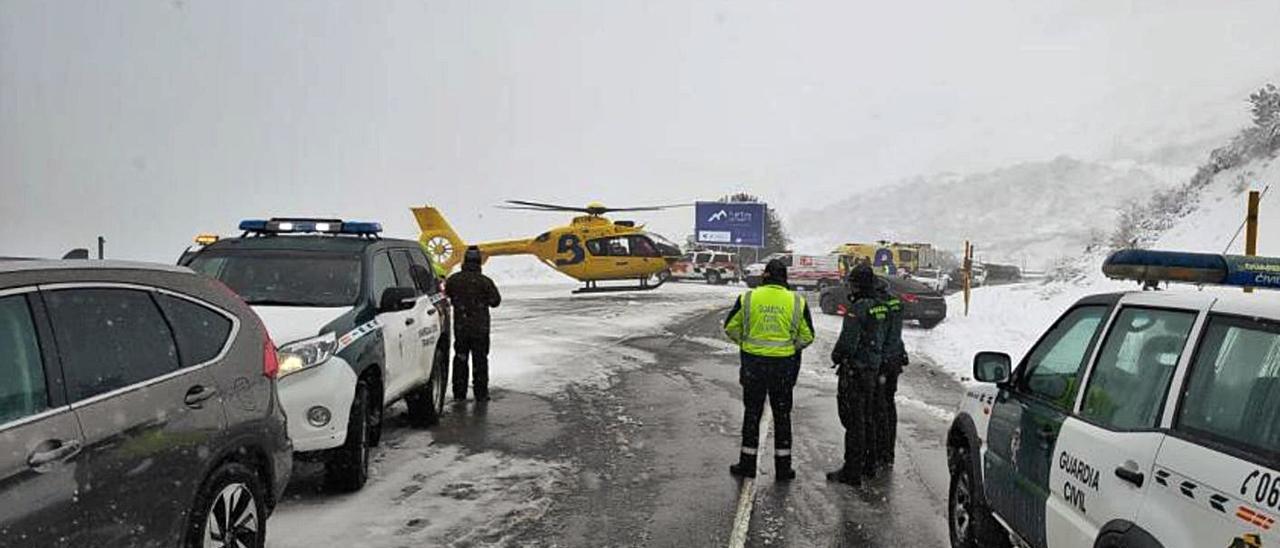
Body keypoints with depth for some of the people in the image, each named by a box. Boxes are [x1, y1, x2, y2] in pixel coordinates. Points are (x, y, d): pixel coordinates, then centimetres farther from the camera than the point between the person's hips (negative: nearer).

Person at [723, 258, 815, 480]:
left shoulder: (747, 298, -4)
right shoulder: (797, 302, -3)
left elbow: (731, 328, 3)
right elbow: (807, 336, 2)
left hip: (753, 362, 0)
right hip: (784, 365, 0)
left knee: (752, 413, 11)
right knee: (782, 415, 12)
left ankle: (747, 463, 16)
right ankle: (783, 466, 17)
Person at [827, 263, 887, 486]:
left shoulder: (858, 309, -19)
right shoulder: (879, 308, 9)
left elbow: (847, 342, -22)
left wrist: (836, 356, -3)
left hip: (855, 370, -9)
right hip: (873, 367, 9)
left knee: (853, 420, -5)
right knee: (866, 418, 19)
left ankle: (852, 471, -1)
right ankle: (868, 464, 30)